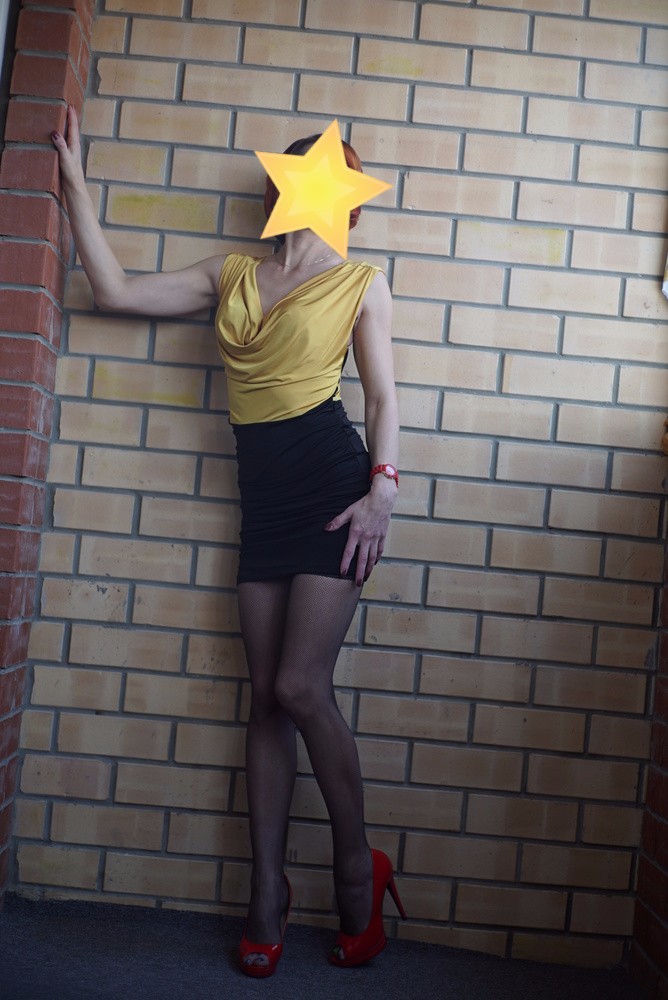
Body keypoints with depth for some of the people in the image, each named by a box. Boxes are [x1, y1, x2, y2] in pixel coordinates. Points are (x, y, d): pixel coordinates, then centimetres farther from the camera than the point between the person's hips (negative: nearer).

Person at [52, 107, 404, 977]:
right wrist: (76, 183, 18)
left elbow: (383, 393, 1)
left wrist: (382, 487, -13)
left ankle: (359, 869, 10)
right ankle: (267, 891, 13)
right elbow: (115, 290, 15)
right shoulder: (232, 276, 17)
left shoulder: (361, 282, 6)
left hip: (331, 479, -4)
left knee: (301, 686, -11)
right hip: (265, 491, 4)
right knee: (267, 694, 4)